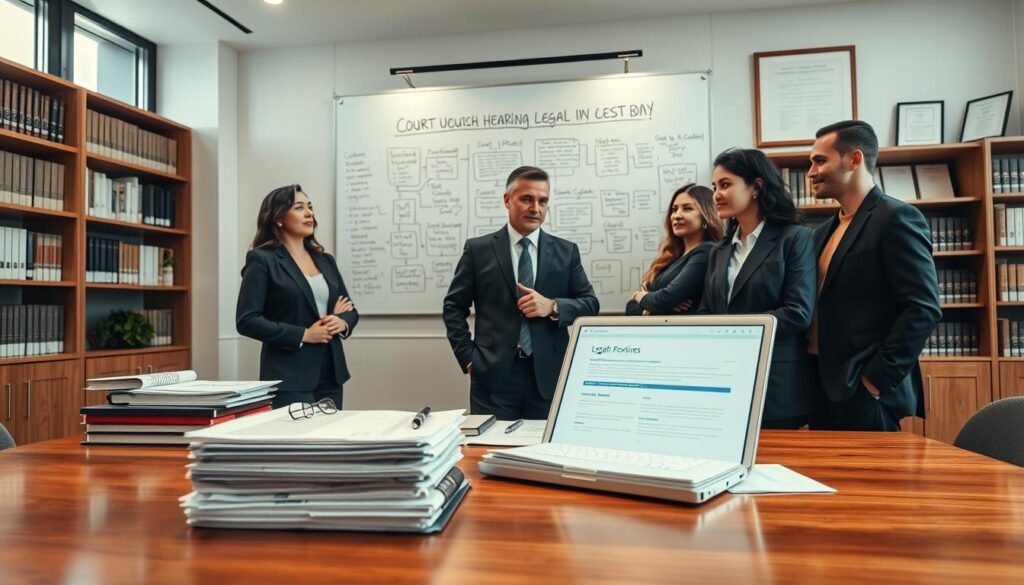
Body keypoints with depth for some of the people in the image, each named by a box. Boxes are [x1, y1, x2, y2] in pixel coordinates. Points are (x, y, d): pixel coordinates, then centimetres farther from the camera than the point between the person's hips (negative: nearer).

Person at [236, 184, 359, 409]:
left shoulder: (325, 260, 13)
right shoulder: (262, 260, -5)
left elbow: (351, 310, 16)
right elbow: (247, 320, -12)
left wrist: (342, 323, -7)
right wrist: (303, 335, -16)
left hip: (331, 373, 6)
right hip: (289, 377, -6)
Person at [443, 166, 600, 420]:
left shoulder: (566, 251, 8)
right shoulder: (478, 249, 4)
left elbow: (590, 304, 7)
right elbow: (454, 306, 7)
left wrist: (553, 307, -12)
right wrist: (468, 357, -2)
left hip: (549, 376, 2)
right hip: (494, 375, -1)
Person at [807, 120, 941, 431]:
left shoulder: (896, 218, -8)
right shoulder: (825, 232, 16)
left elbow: (923, 308, -16)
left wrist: (876, 379, -16)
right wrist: (813, 375, 7)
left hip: (864, 388, -7)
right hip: (823, 383, 8)